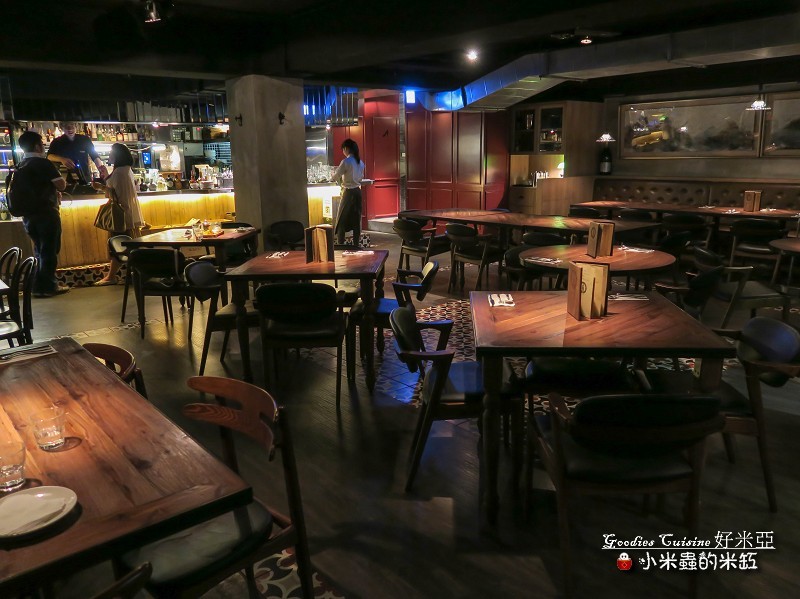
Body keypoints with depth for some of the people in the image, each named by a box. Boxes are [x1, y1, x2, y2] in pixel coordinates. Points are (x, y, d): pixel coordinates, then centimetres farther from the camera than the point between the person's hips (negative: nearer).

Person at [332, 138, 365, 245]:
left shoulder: (346, 162, -15)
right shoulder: (360, 162, 6)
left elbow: (335, 177, -11)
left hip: (349, 192, -7)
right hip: (358, 191, 7)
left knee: (342, 220, 1)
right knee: (356, 219, 10)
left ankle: (340, 245, 1)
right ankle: (356, 244, 14)